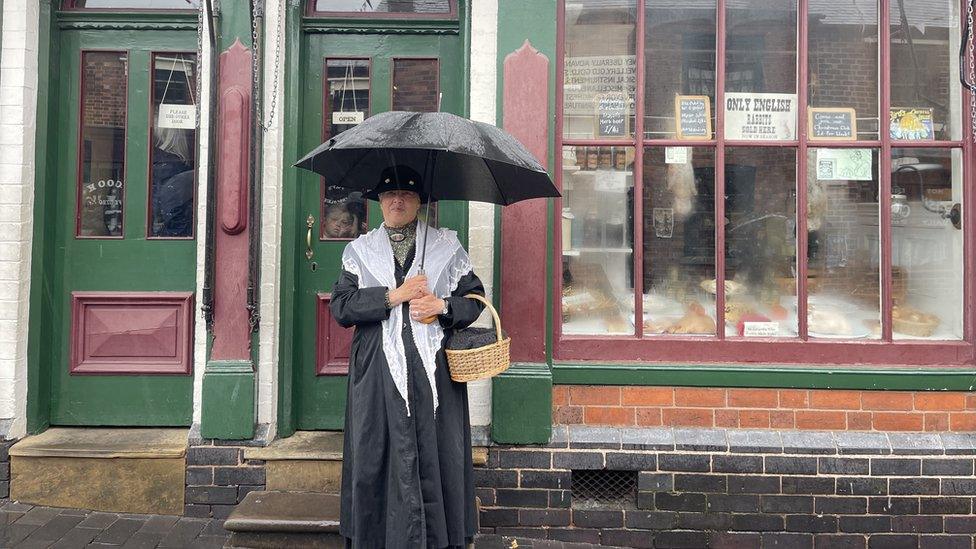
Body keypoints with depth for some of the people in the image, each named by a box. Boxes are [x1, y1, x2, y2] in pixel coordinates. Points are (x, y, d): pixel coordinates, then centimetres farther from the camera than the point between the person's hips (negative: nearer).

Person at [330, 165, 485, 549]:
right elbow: (341, 307, 0)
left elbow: (474, 298, 9)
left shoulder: (447, 245, 10)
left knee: (437, 455, 1)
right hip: (378, 374, 0)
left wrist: (442, 306, -10)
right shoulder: (360, 250, 11)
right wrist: (392, 296, -10)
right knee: (376, 456, 2)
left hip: (433, 372, 0)